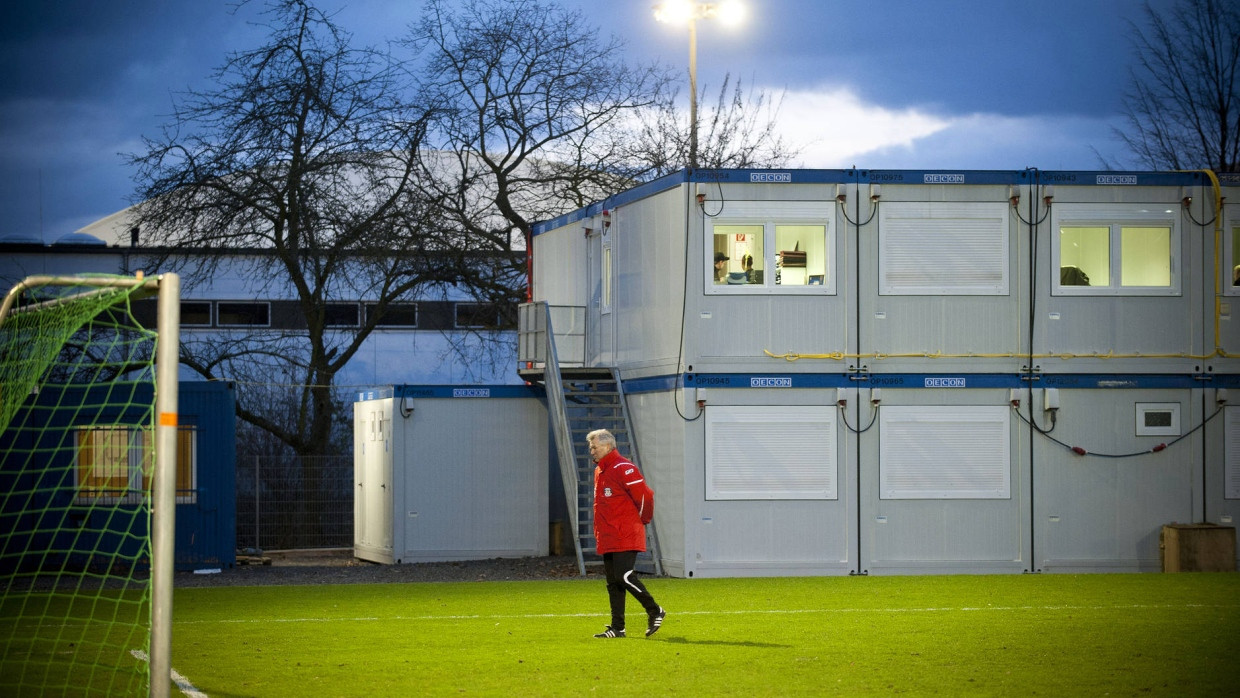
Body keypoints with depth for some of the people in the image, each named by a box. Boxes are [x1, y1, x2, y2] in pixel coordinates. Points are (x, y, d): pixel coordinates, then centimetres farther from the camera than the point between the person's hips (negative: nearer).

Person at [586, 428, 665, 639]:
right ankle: (617, 628, 10)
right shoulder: (599, 471, 17)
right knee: (613, 582, 8)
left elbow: (645, 495, -15)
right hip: (608, 539, 9)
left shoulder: (623, 469, -13)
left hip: (626, 538, -9)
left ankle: (655, 612, 0)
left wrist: (642, 519, -2)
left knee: (624, 577, -15)